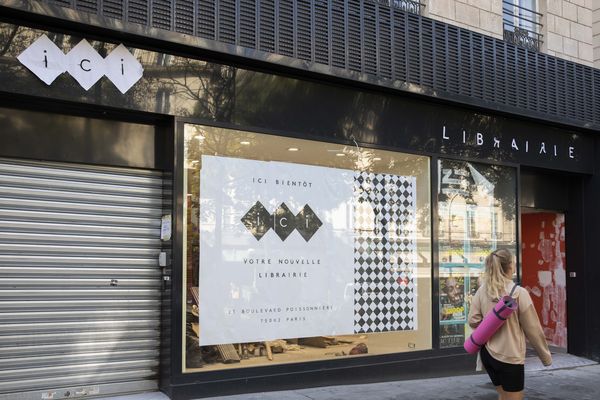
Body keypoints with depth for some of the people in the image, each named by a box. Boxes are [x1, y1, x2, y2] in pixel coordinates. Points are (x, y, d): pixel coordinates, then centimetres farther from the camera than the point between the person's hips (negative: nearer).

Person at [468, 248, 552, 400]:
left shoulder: (482, 290, -2)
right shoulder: (519, 293, -14)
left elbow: (473, 321, -2)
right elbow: (533, 329, -8)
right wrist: (546, 356, 4)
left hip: (488, 353, 5)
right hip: (510, 357, -5)